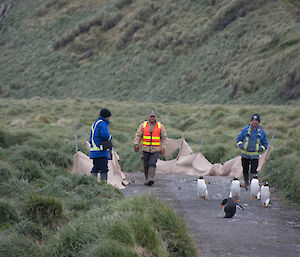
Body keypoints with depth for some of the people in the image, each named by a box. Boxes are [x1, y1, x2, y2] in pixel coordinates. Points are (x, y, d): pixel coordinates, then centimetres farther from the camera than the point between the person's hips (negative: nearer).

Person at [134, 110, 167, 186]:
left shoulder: (160, 126, 3)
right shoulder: (143, 125, 4)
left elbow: (164, 138, 6)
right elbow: (138, 136, 3)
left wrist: (163, 148, -2)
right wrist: (136, 144, -11)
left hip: (156, 149, -2)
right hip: (146, 149, 2)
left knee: (152, 164, -18)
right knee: (146, 165, 4)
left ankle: (150, 179, -28)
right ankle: (147, 180, 18)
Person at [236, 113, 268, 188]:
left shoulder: (262, 132, 6)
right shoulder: (246, 130, 4)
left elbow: (265, 144, 15)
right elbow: (238, 139, 11)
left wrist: (261, 149, -5)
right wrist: (240, 145, -8)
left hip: (255, 155, -1)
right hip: (245, 154, 1)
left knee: (253, 172, -13)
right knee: (245, 170, 10)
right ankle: (246, 184, 30)